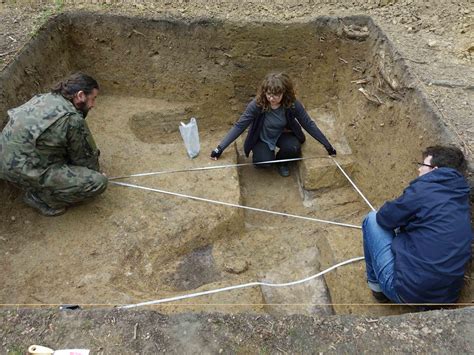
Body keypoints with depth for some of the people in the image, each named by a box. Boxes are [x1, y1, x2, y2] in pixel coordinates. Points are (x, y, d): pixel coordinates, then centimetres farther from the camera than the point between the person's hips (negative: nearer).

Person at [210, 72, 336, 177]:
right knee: (264, 162, -27)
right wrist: (220, 148, -31)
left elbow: (308, 124, -15)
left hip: (282, 135, 2)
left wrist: (327, 145, -10)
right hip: (262, 138, -2)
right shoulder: (257, 104, -32)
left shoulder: (292, 104, -26)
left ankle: (281, 160, 7)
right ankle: (260, 152, 11)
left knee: (294, 148, -29)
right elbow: (239, 126, -27)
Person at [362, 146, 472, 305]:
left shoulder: (425, 189, -14)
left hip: (406, 291, -8)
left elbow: (384, 217, -4)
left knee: (373, 219, 7)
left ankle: (376, 285, 19)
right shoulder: (460, 197, 9)